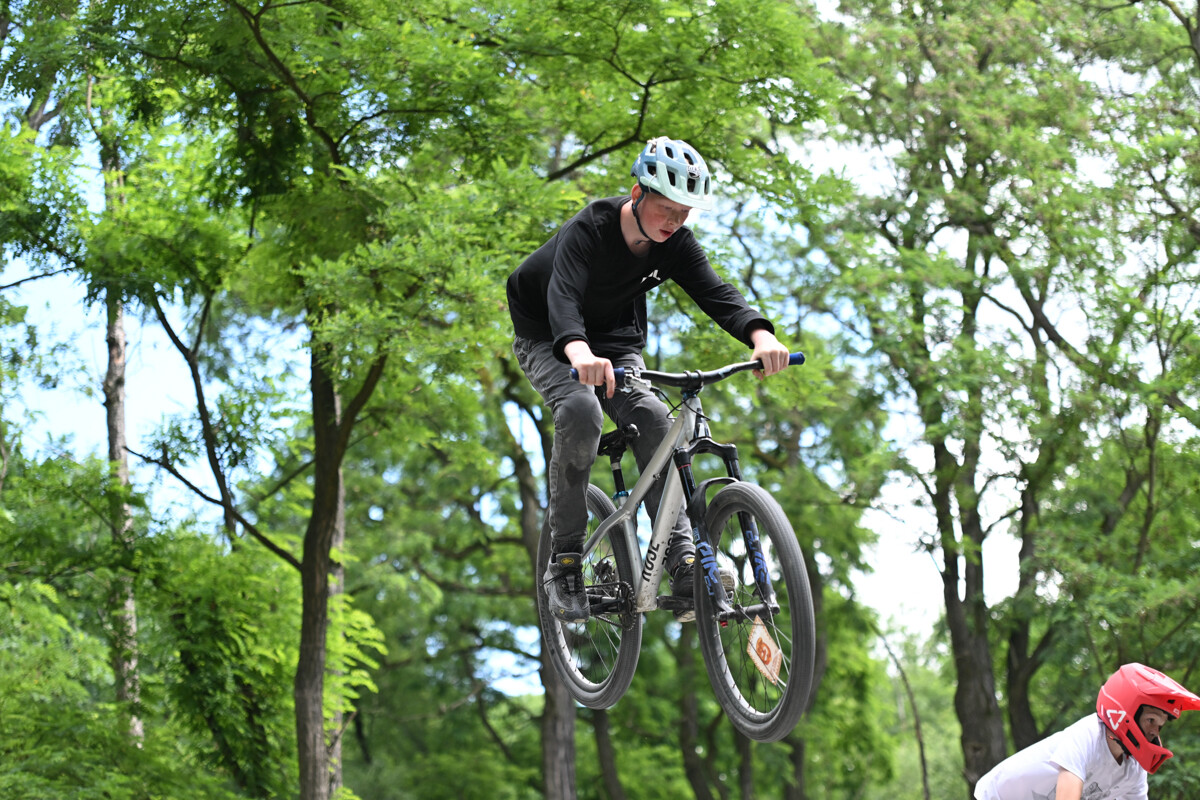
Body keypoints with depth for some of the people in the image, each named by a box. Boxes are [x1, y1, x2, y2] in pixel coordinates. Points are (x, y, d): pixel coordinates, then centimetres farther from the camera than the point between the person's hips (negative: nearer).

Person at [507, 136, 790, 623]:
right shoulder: (588, 231, -30)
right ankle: (563, 562, -22)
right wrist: (580, 353, -68)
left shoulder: (675, 243, -14)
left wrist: (760, 335, -49)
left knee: (654, 420, -22)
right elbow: (563, 297, -46)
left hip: (616, 345, 5)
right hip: (547, 340, -5)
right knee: (582, 410, -33)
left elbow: (714, 293, -27)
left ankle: (683, 564, -24)